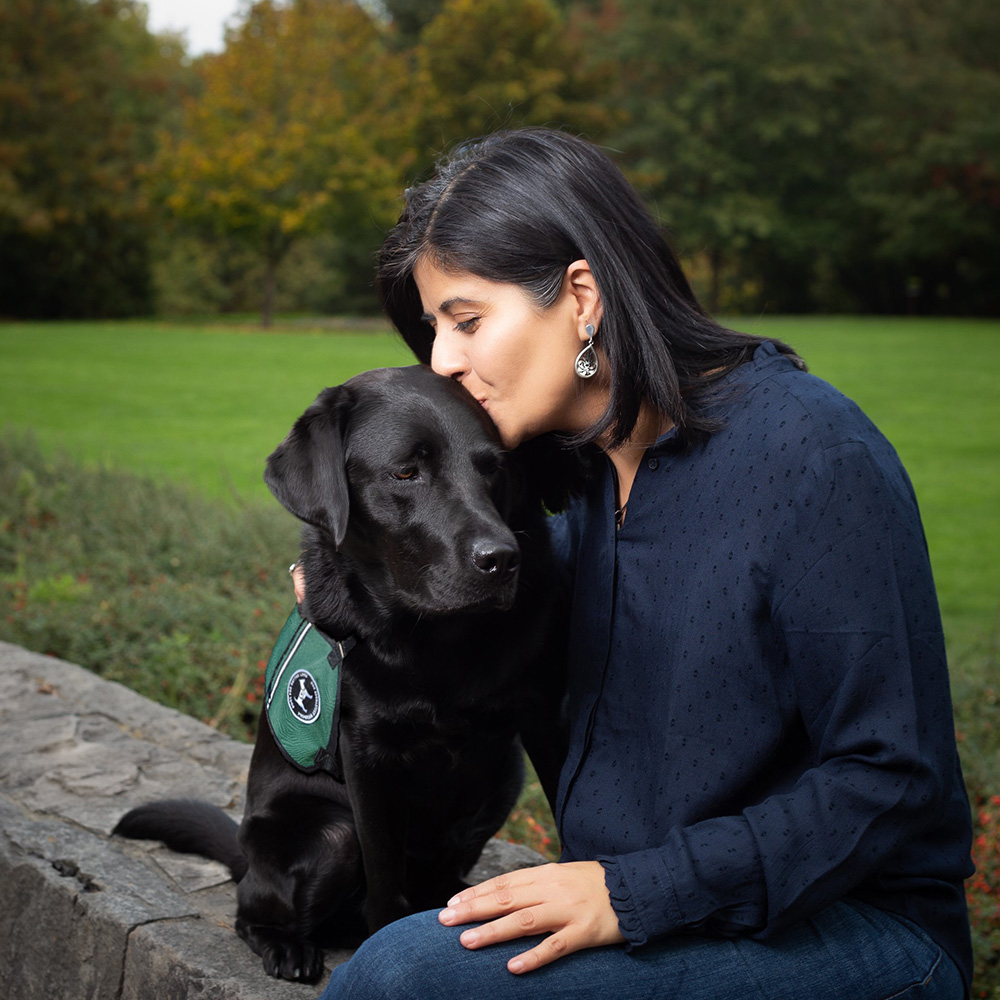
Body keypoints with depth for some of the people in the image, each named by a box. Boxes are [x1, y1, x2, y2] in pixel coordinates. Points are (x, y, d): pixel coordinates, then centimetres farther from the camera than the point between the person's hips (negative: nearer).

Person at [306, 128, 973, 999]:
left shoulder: (809, 454, -18)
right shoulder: (588, 460, 4)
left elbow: (891, 778, -19)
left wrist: (634, 893, -23)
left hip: (846, 930, -6)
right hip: (650, 913, 6)